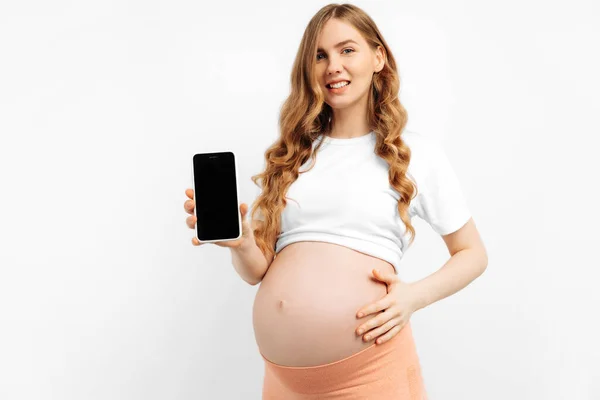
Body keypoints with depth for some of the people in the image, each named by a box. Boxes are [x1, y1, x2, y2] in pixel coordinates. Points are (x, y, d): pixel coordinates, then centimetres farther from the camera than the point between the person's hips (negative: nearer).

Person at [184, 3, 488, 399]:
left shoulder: (416, 152, 0)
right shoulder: (293, 153, 10)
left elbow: (473, 254, 7)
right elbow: (258, 269, 9)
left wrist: (415, 296, -10)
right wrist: (239, 242, -13)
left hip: (368, 366, -3)